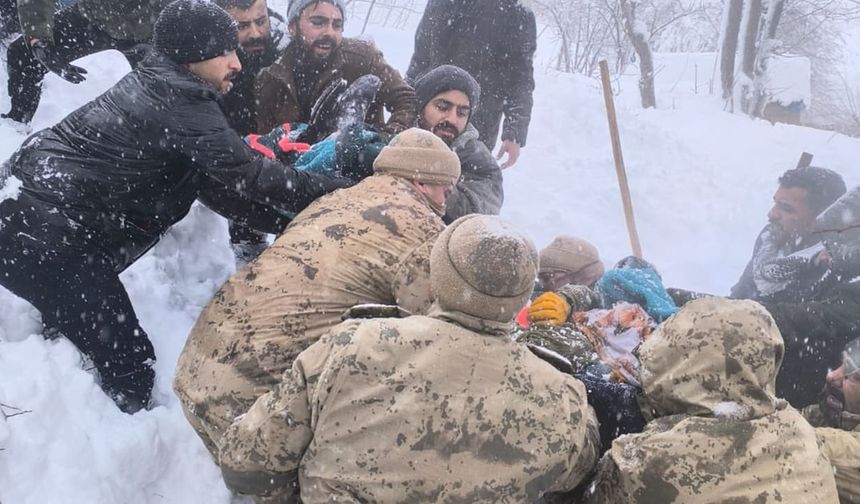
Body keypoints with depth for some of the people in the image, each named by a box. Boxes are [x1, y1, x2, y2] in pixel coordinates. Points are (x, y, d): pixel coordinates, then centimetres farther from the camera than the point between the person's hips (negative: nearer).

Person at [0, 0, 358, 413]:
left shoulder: (158, 85, 13)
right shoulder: (180, 103, -17)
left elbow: (208, 178, 9)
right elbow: (248, 175, -21)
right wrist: (344, 191, -14)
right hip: (48, 240, -10)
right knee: (129, 375, -6)